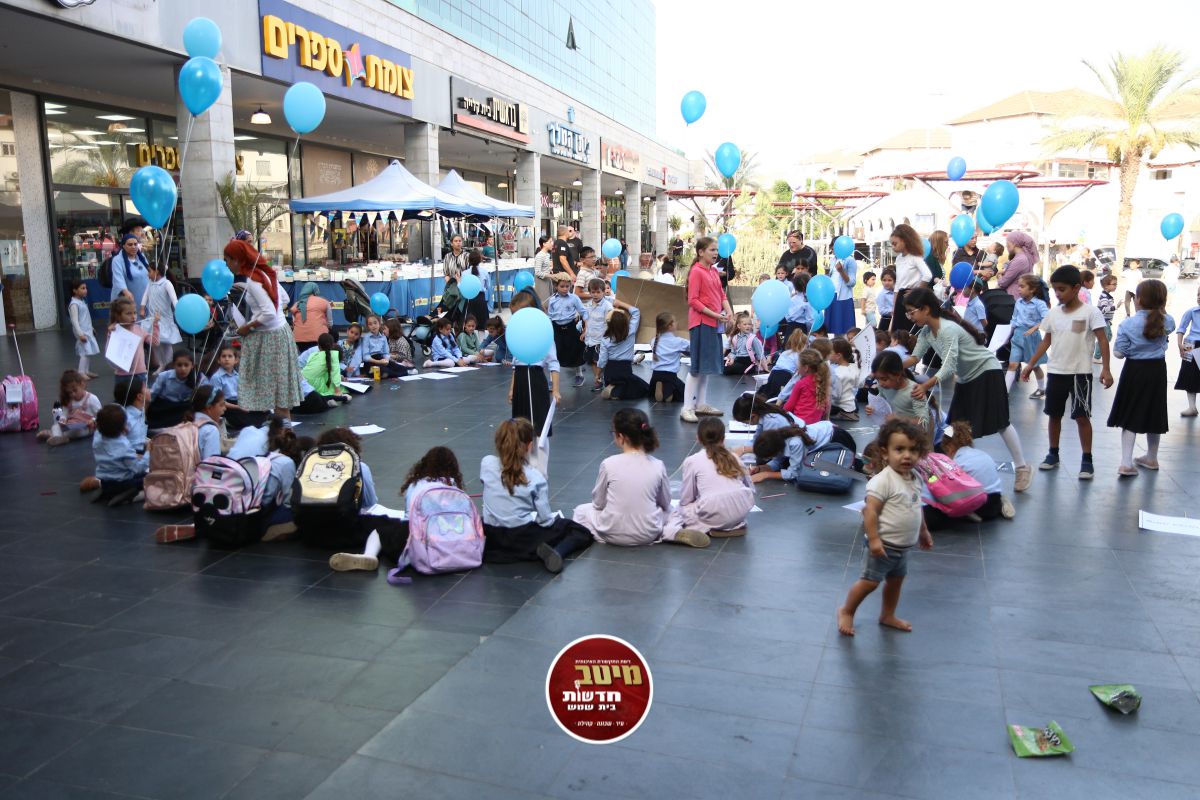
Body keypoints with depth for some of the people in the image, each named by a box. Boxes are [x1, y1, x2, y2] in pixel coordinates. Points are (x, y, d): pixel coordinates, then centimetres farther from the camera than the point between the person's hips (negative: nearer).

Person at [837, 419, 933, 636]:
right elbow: (870, 510, -25)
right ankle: (846, 612, 16)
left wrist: (923, 532, 27)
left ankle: (888, 616, 38)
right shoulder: (883, 480, -22)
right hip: (884, 544, -8)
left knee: (896, 580, 20)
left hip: (903, 546, 8)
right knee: (870, 581, -3)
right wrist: (873, 539, -29)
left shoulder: (915, 479, 4)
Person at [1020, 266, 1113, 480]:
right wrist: (1031, 364, 7)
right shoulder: (1053, 313, 6)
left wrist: (1106, 369, -17)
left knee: (1082, 416, -2)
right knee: (1054, 414, 12)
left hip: (1080, 373, -5)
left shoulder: (1090, 312, -8)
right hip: (1055, 372, 5)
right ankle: (1053, 454, 25)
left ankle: (1087, 460, 6)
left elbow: (1102, 340, -10)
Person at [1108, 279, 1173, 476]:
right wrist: (1160, 309, 15)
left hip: (1134, 371, -3)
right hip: (1158, 371, 3)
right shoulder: (1167, 322, -5)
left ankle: (1126, 463, -5)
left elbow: (1119, 353, -13)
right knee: (1153, 414, 17)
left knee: (1130, 417, 4)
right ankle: (1151, 458, 34)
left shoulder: (1128, 324, -16)